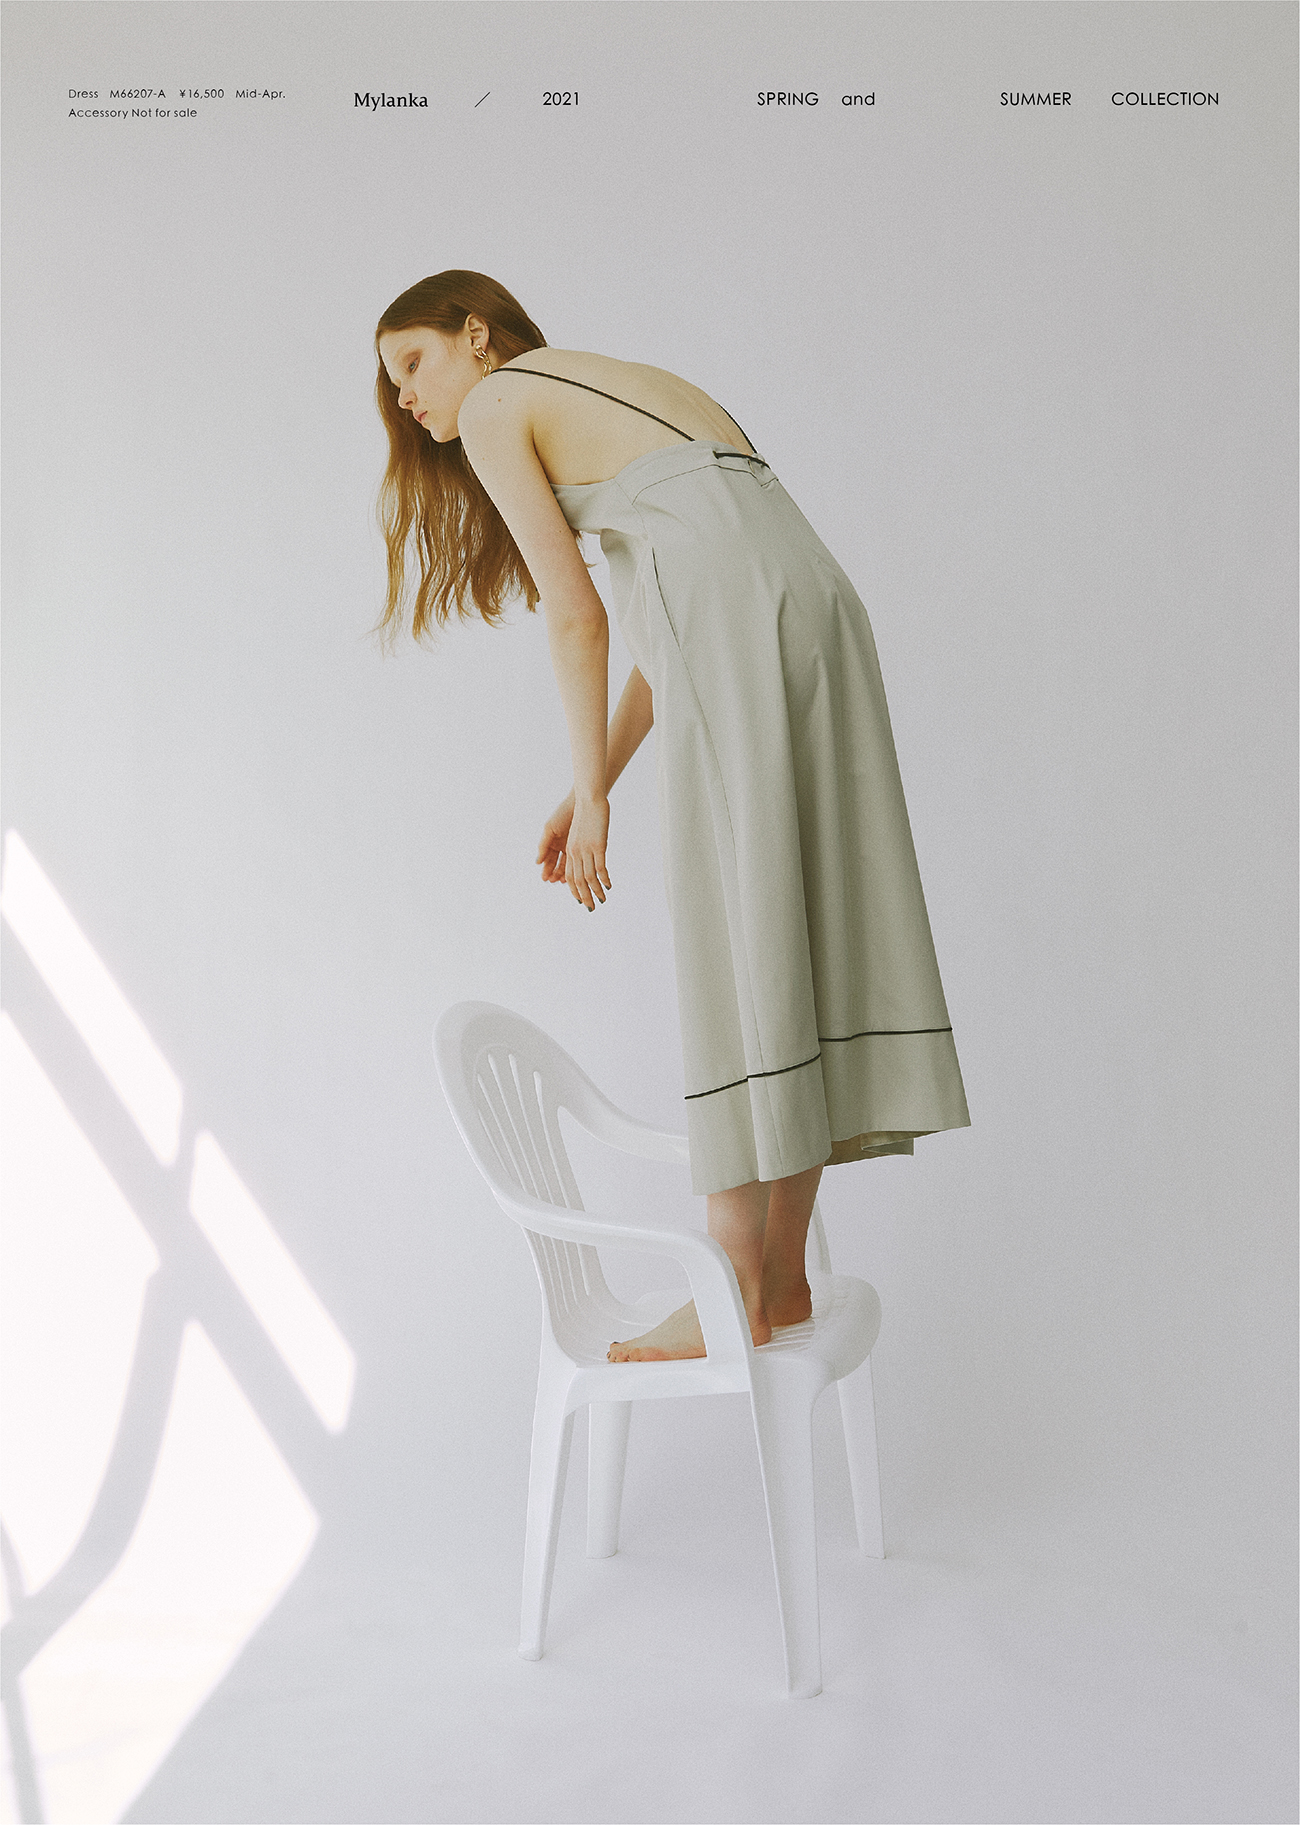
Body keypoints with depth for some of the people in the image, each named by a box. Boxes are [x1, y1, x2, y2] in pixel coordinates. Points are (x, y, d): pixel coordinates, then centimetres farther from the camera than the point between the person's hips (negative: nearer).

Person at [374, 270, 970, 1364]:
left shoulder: (496, 405, 10)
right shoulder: (626, 388, 33)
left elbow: (577, 614, 0)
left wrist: (593, 795, 3)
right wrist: (596, 782, 23)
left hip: (742, 628, -8)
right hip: (817, 600, 8)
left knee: (734, 955, -7)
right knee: (798, 931, 5)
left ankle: (742, 1294, -1)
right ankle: (785, 1278, 11)